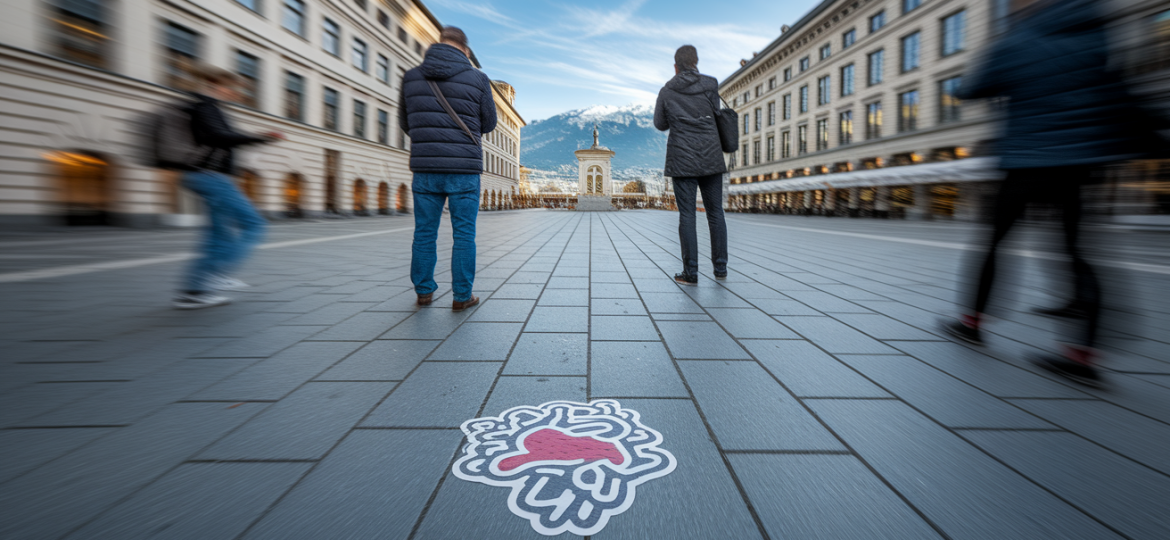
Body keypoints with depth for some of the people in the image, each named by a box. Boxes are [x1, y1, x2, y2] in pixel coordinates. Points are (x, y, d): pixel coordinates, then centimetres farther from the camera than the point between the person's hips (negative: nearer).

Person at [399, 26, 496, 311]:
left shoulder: (411, 77, 6)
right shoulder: (478, 79, -2)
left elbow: (405, 124, 15)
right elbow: (488, 125, 7)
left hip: (425, 168, 3)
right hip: (464, 169, -3)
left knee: (424, 232, 11)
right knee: (464, 234, 4)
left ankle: (424, 292, 18)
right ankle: (462, 295, 7)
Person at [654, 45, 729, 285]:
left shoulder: (666, 91, 2)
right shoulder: (711, 84, 1)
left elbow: (660, 124, 11)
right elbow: (715, 113, 12)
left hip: (682, 160, -1)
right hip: (711, 157, 1)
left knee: (687, 215, 0)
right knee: (715, 213, 9)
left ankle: (690, 272, 0)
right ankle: (720, 268, 14)